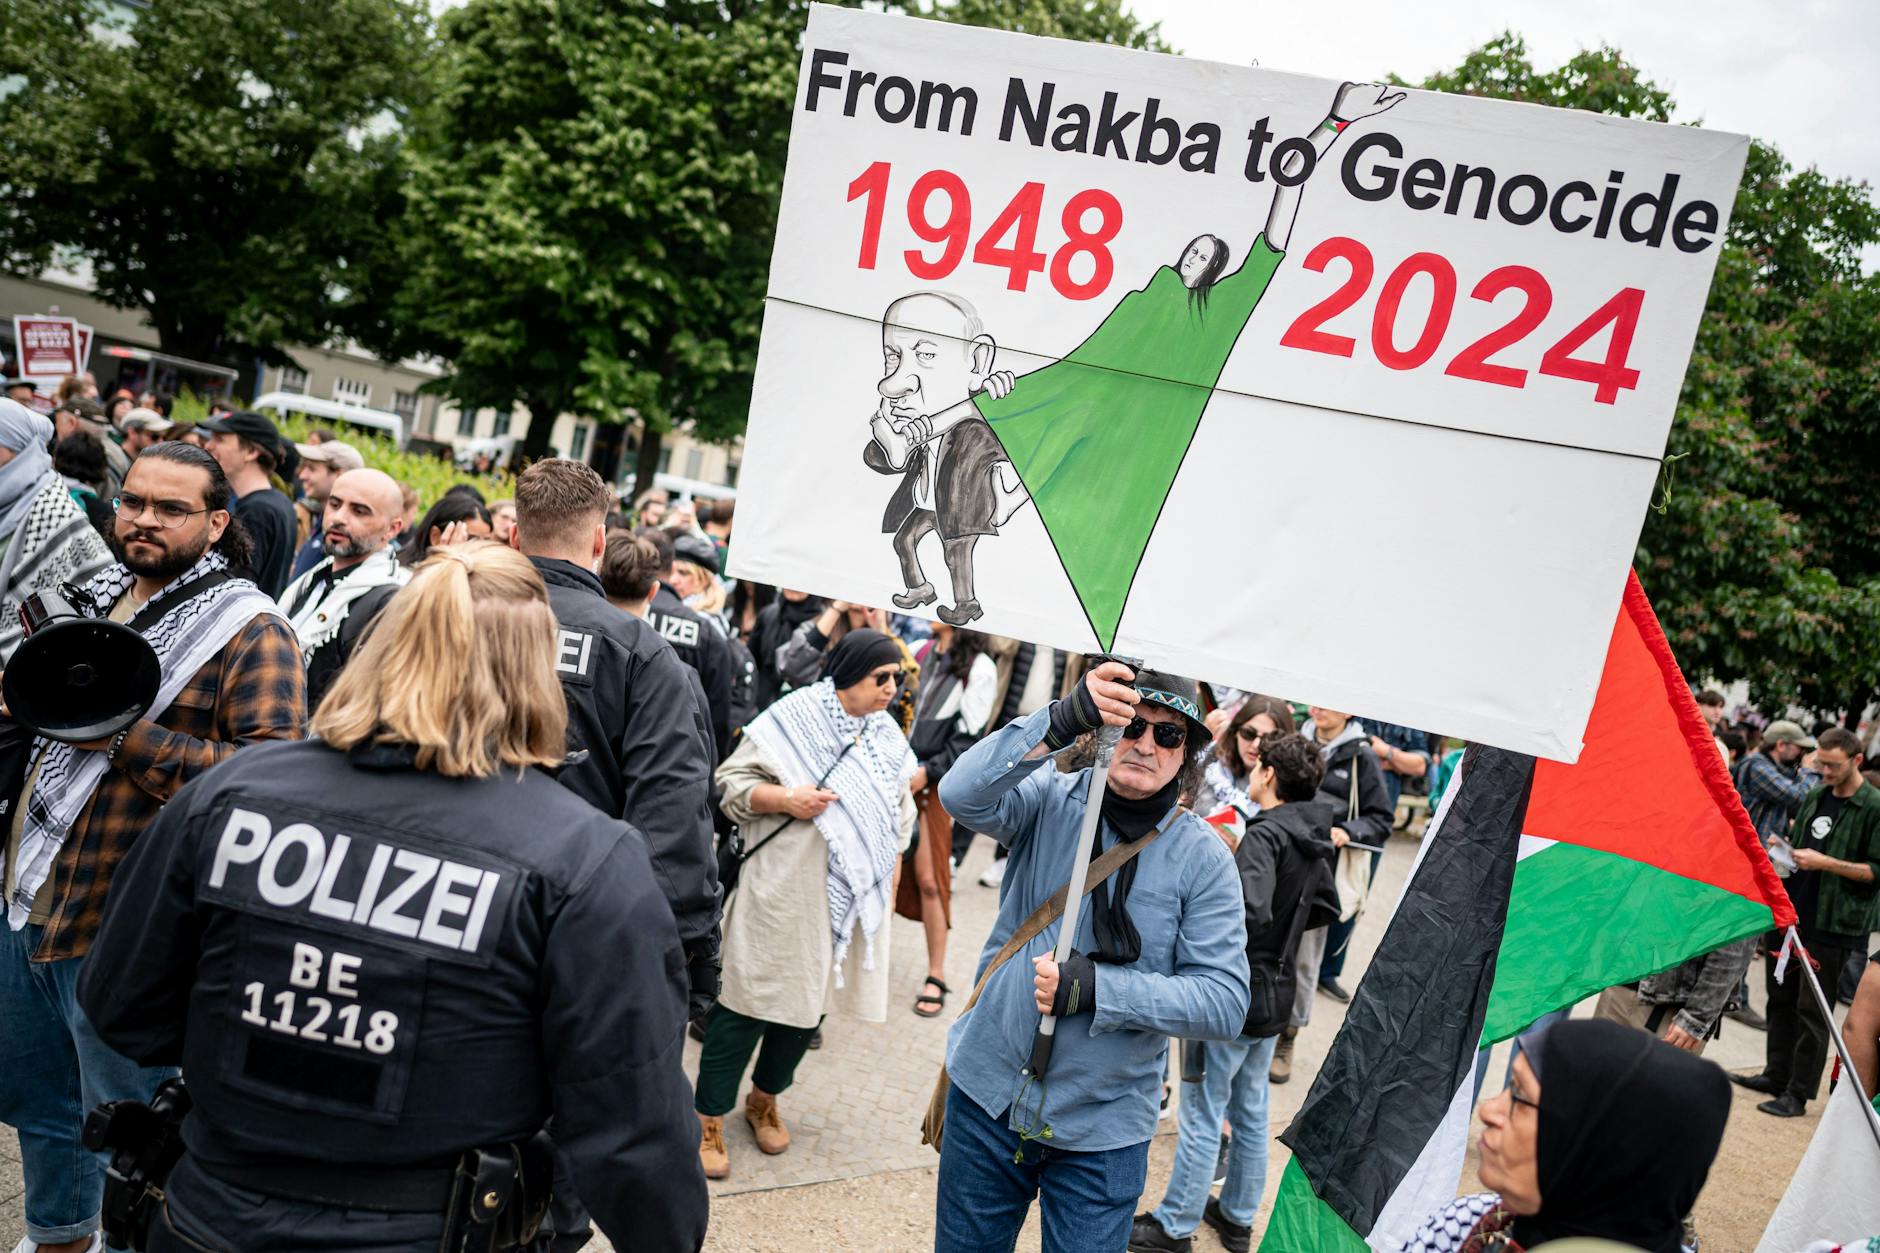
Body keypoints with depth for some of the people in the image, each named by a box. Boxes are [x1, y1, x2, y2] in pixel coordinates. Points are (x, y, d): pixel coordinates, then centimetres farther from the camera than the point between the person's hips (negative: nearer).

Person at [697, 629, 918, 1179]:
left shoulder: (888, 737, 9)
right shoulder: (792, 719, -9)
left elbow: (902, 807, 19)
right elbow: (732, 781, -7)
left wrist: (889, 866, 7)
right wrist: (785, 799, -20)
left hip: (849, 900, 6)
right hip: (781, 892, -6)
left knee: (808, 1002, 14)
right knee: (750, 999, 0)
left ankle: (765, 1099, 35)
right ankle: (708, 1119, 13)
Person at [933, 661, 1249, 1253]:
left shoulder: (1203, 858, -8)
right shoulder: (1049, 802, -6)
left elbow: (1226, 1002, -12)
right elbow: (962, 794, -26)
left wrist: (1098, 988, -23)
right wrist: (1065, 719, -36)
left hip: (1102, 1133, -1)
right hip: (989, 1094, 2)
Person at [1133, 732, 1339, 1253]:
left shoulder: (1264, 836, -22)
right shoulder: (1312, 840, 5)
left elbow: (1252, 912, -36)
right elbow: (1325, 908, 18)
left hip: (1235, 994, -9)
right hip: (1274, 995, 9)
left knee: (1202, 1116, 3)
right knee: (1251, 1112, 20)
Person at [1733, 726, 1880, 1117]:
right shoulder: (1815, 796, 12)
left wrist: (1825, 863, -19)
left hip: (1831, 924, -7)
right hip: (1790, 910, 7)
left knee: (1812, 1010, -1)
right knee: (1780, 997, 14)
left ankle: (1798, 1093, 6)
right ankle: (1775, 1076, 26)